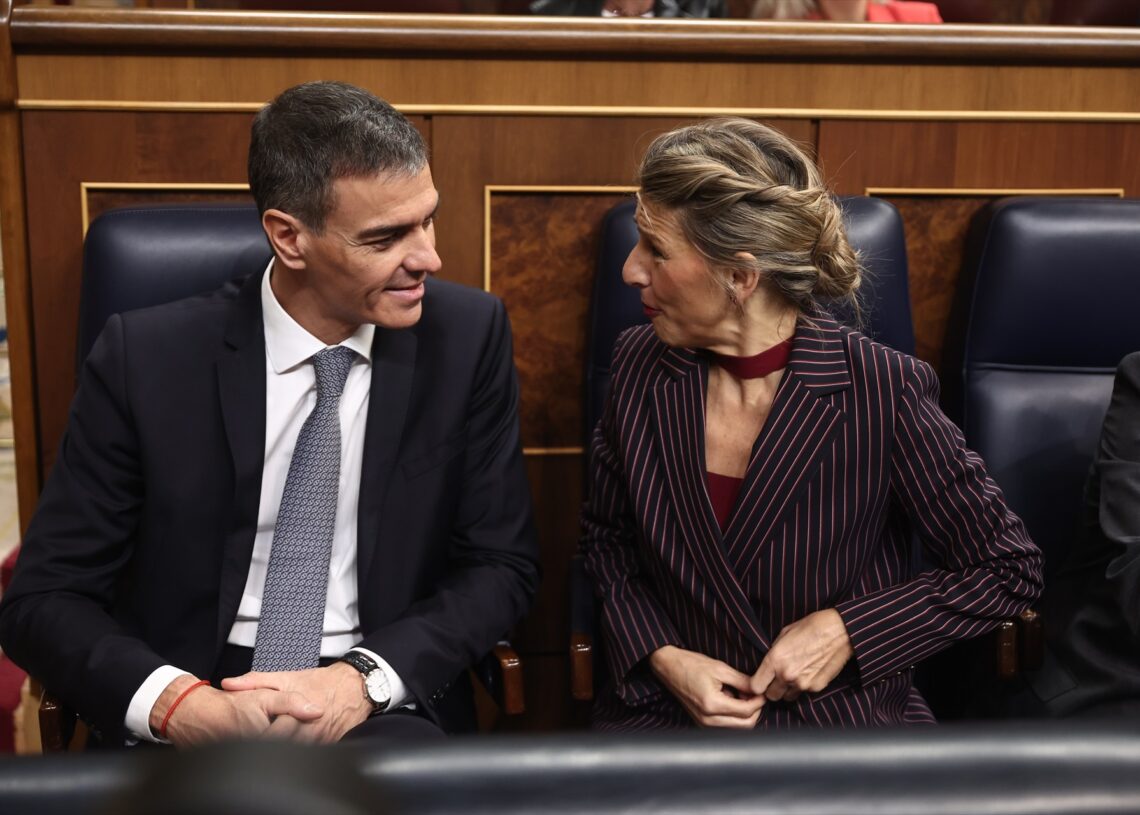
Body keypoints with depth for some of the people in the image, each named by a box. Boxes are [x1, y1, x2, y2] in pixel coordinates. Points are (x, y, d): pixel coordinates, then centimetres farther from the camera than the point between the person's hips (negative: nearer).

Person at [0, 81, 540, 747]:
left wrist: (366, 678, -17)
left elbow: (502, 565, 1)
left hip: (378, 711, 1)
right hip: (187, 718, 0)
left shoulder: (467, 335, -3)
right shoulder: (147, 357, -7)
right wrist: (181, 705, -23)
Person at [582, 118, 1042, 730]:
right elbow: (606, 540, 9)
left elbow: (1008, 568, -5)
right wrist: (660, 656, -7)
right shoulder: (639, 365, -4)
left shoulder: (883, 392, -15)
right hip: (671, 709, 2)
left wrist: (847, 630, -13)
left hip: (846, 715, -2)